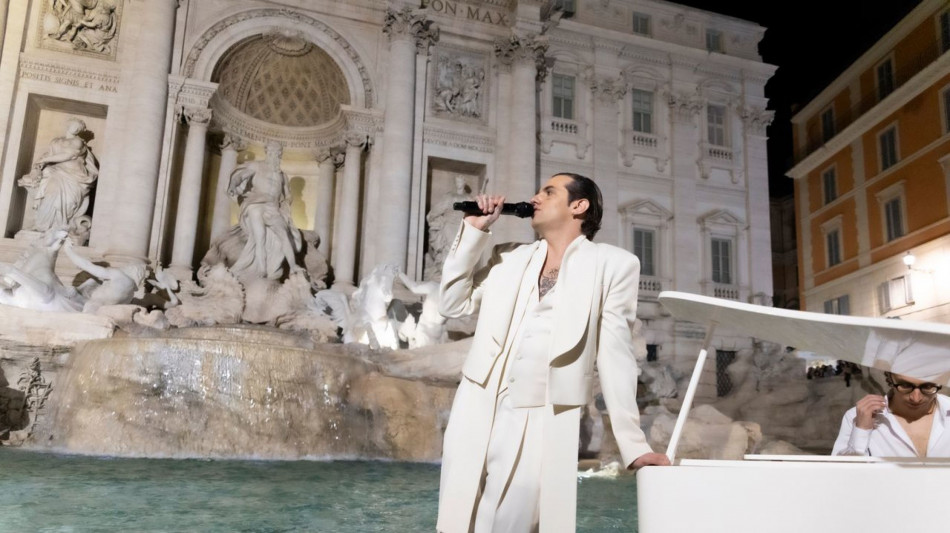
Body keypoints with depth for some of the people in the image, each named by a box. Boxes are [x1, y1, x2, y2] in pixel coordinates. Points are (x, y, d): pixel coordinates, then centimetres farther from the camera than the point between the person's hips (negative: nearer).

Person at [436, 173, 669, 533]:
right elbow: (453, 304, 12)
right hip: (476, 413, 4)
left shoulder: (613, 264, 1)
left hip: (542, 425, -4)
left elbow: (614, 355, -2)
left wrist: (634, 444, -6)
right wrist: (473, 231, 6)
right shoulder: (510, 257, 15)